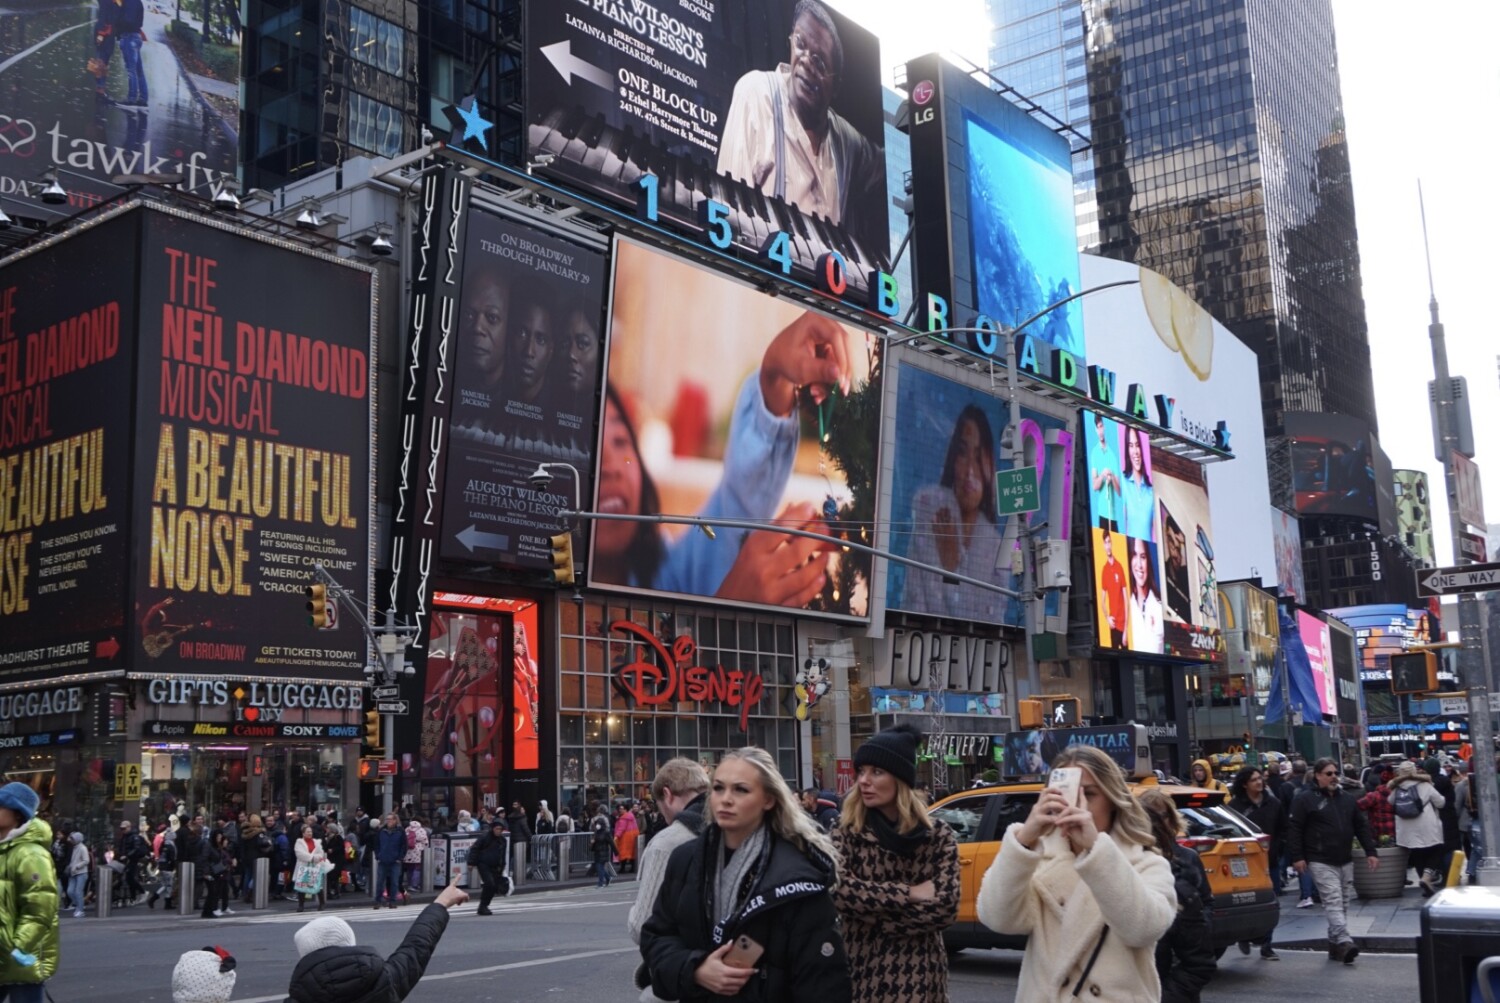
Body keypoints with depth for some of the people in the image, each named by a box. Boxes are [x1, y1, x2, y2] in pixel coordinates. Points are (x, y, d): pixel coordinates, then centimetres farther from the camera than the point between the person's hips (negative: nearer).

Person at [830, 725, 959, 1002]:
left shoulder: (938, 836, -2)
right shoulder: (846, 828, -2)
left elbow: (946, 908, -12)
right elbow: (837, 888, -17)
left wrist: (871, 913, -14)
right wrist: (908, 894, -16)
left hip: (918, 974, 0)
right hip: (861, 967, 0)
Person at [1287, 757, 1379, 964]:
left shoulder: (1347, 798, 14)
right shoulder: (1305, 798, -5)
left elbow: (1361, 826, 18)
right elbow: (1294, 828, -8)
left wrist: (1370, 852, 11)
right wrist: (1297, 857, -13)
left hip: (1345, 861, 6)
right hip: (1321, 862, -6)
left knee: (1341, 904, 9)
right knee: (1333, 901, -16)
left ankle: (1334, 943, 18)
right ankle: (1345, 942, -26)